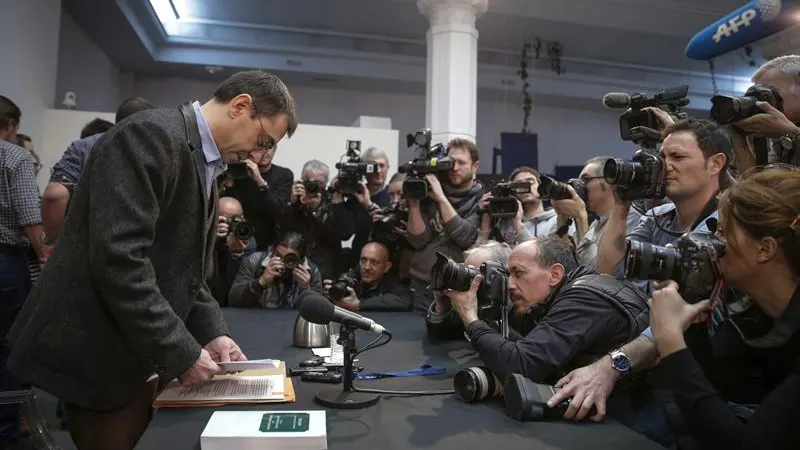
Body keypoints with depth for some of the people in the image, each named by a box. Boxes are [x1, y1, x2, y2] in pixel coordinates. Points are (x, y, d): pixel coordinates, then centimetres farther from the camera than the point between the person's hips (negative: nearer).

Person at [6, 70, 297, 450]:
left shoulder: (205, 166, 11)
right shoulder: (150, 135, -18)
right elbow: (118, 259, -27)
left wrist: (211, 332, 0)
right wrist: (181, 352, -21)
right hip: (98, 356, -9)